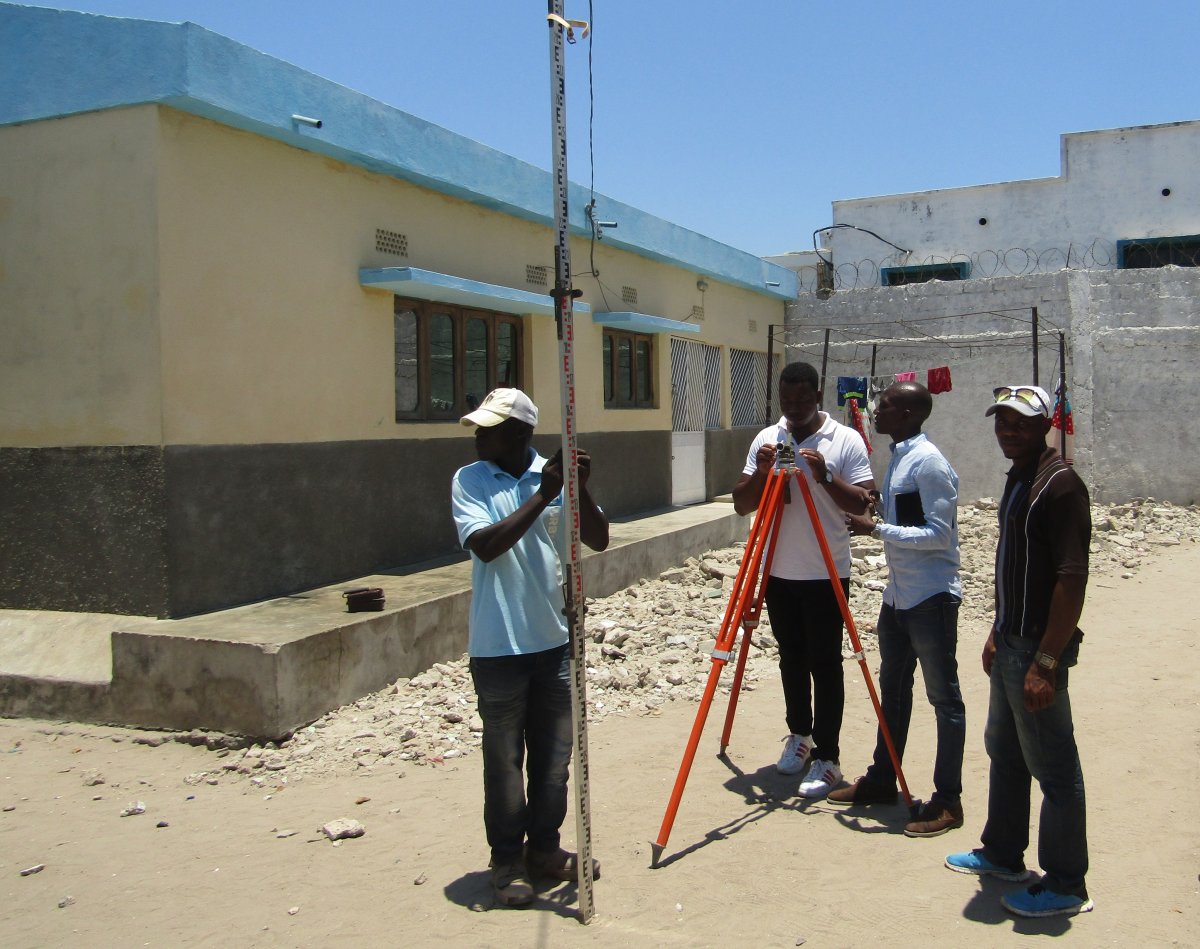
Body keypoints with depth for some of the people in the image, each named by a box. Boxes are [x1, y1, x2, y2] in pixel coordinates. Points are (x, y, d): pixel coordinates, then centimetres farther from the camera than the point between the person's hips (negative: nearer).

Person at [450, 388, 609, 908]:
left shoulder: (554, 476, 2)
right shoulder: (468, 481, -5)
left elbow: (598, 540, -4)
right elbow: (485, 545, -20)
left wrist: (580, 490, -19)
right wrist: (540, 498, -23)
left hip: (554, 640, 3)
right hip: (499, 648, -3)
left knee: (555, 755, 14)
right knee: (504, 759, 7)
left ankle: (544, 849, 31)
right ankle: (507, 860, 22)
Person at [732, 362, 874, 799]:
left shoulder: (846, 440, -5)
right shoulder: (766, 439, 5)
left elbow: (863, 504, -9)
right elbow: (741, 505, 4)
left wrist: (825, 477, -22)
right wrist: (760, 474, -14)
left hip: (826, 574, -4)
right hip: (779, 572, 4)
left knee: (824, 663, -1)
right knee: (791, 659, 15)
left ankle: (826, 757, 6)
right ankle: (799, 735, 32)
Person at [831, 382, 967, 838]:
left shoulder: (928, 462, -17)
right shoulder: (898, 457, 11)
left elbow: (939, 534, -21)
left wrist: (876, 529, -21)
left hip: (931, 597, -10)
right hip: (898, 594, 10)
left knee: (944, 697, 0)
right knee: (892, 689, 17)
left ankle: (948, 800, 9)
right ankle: (881, 780, 28)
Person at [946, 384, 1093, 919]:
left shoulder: (1059, 484, -18)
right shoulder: (1018, 479, 12)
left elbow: (1072, 578, -23)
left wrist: (1046, 662, -25)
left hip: (1039, 648, -10)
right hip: (1010, 643, 10)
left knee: (1053, 766, 1)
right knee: (1003, 750, 19)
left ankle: (1066, 885, 14)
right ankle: (1003, 854, 34)